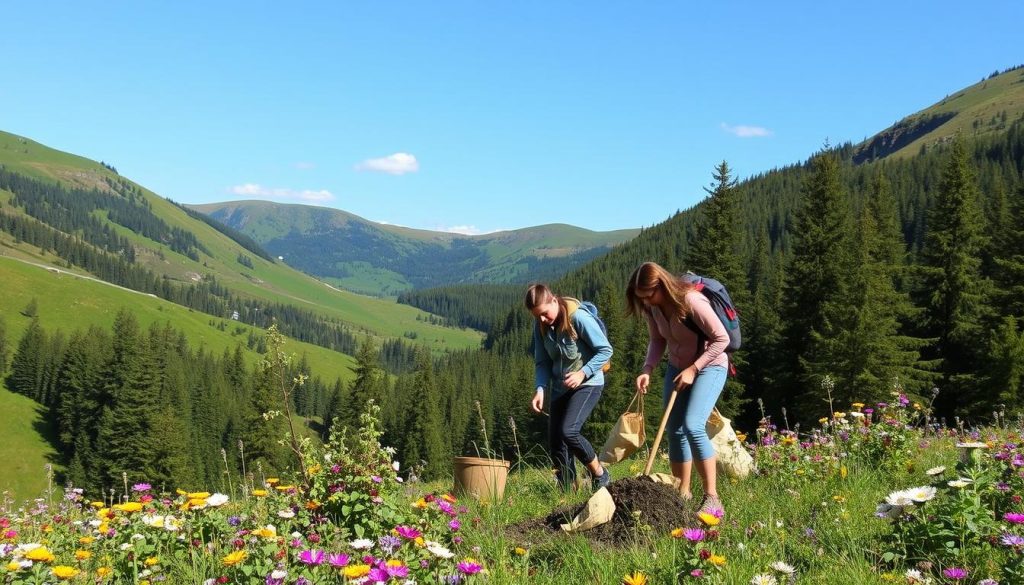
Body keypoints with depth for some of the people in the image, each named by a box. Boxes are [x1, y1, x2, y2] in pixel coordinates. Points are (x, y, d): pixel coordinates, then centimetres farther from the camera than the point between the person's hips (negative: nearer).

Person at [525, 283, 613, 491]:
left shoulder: (579, 318, -19)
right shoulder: (541, 326, -1)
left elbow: (605, 350, -14)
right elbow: (542, 362, 4)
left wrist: (582, 373, -23)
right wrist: (541, 389, -13)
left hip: (587, 384, -7)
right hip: (560, 388, 7)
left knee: (568, 431, -24)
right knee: (555, 442, 3)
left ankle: (600, 475, -3)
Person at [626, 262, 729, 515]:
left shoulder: (691, 301, -29)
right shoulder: (652, 307, -7)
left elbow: (721, 339, -23)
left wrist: (693, 369, -22)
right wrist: (648, 369, -10)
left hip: (709, 366, -7)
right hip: (677, 368, 8)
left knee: (692, 426, -22)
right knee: (674, 430, 6)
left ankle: (711, 498, -15)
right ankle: (682, 493, 20)